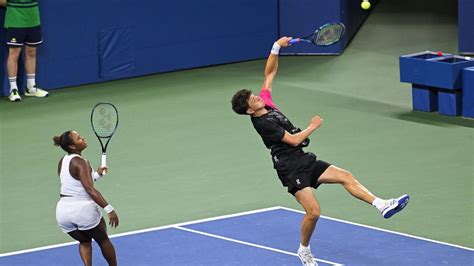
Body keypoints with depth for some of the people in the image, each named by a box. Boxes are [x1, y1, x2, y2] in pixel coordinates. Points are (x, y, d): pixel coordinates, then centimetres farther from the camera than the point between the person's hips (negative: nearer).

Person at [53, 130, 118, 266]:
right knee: (103, 240, 19)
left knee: (85, 242, 27)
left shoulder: (62, 162, 9)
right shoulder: (80, 162, -15)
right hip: (83, 209, -6)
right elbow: (90, 190, -24)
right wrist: (109, 209, -26)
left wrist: (97, 174, 20)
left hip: (63, 210, 6)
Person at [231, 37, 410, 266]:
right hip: (291, 168, -9)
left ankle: (382, 206, -11)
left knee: (345, 176, -3)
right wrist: (313, 126, -3)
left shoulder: (265, 102, 6)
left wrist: (276, 48, 1)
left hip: (304, 161, 9)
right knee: (313, 211, -15)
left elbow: (270, 72, 13)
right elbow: (294, 140, -18)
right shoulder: (262, 123, -18)